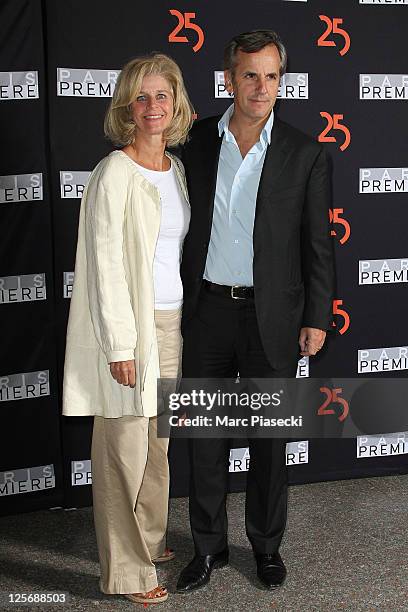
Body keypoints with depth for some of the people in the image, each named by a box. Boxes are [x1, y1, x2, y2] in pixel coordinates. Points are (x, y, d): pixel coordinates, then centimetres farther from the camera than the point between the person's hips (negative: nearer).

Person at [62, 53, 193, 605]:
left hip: (172, 320, 8)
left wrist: (183, 319, 15)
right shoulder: (115, 173, -14)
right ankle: (126, 571, 17)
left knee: (158, 439, 18)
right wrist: (121, 345, -19)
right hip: (130, 323, -7)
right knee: (126, 446, 3)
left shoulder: (176, 167, 9)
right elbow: (105, 265, -17)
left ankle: (151, 540, 36)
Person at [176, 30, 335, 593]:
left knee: (270, 439, 10)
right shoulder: (196, 142, 2)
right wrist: (174, 303, 6)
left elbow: (317, 245, 0)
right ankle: (209, 547, 27)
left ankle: (267, 544, 29)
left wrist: (316, 319, -3)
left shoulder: (305, 154, -3)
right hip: (206, 310, 2)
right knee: (205, 436, 10)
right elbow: (180, 226, 7)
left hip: (272, 315, -1)